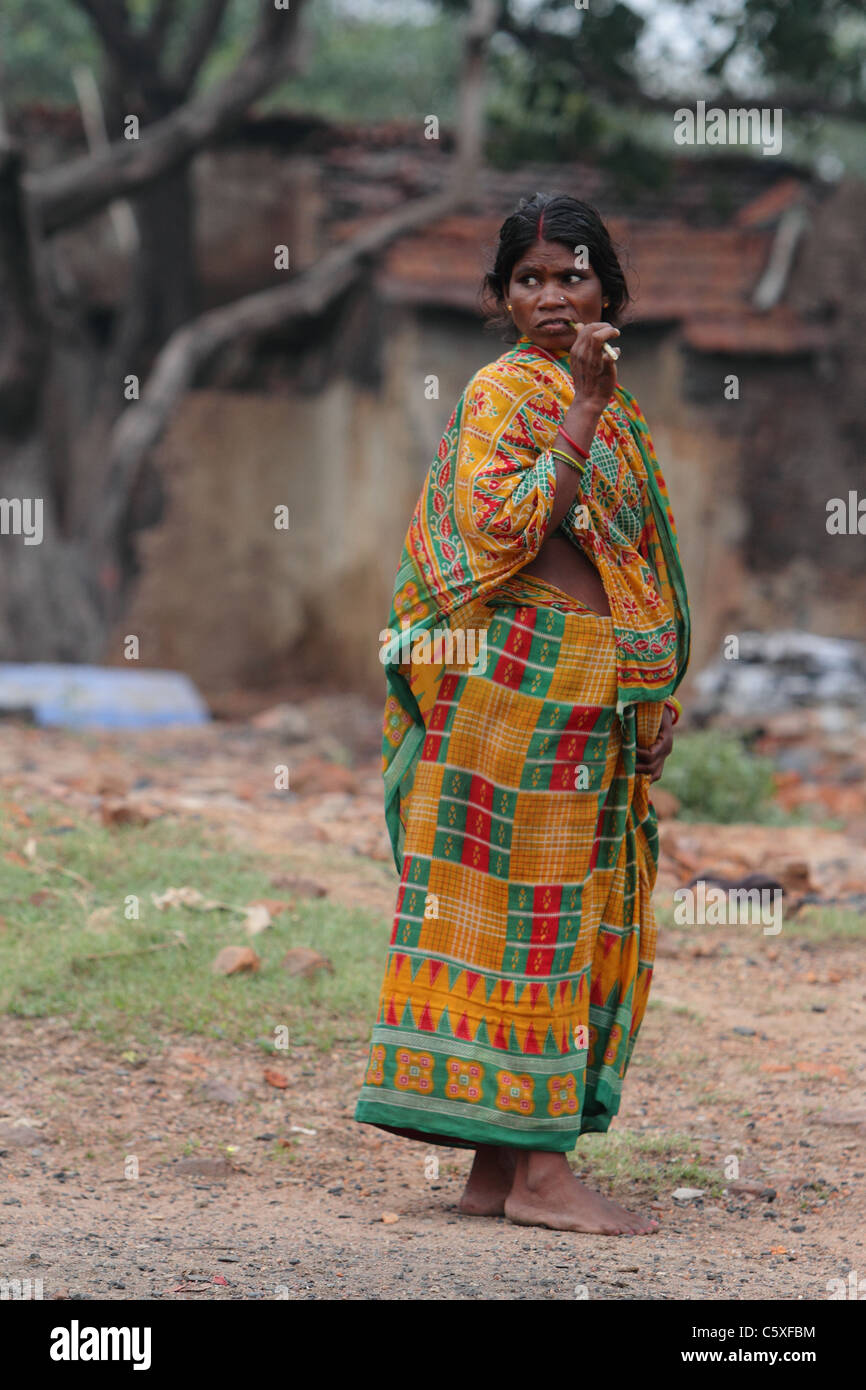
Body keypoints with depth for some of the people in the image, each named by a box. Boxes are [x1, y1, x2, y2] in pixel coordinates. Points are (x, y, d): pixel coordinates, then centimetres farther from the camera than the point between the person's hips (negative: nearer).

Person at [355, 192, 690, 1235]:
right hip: (521, 676, -9)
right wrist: (585, 410, -20)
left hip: (596, 698, 9)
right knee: (528, 912, -8)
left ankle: (499, 1167, 10)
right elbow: (504, 529, -21)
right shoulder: (504, 393, -6)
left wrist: (653, 702, 17)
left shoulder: (599, 401, 19)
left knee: (566, 918, 7)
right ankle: (536, 1168, -7)